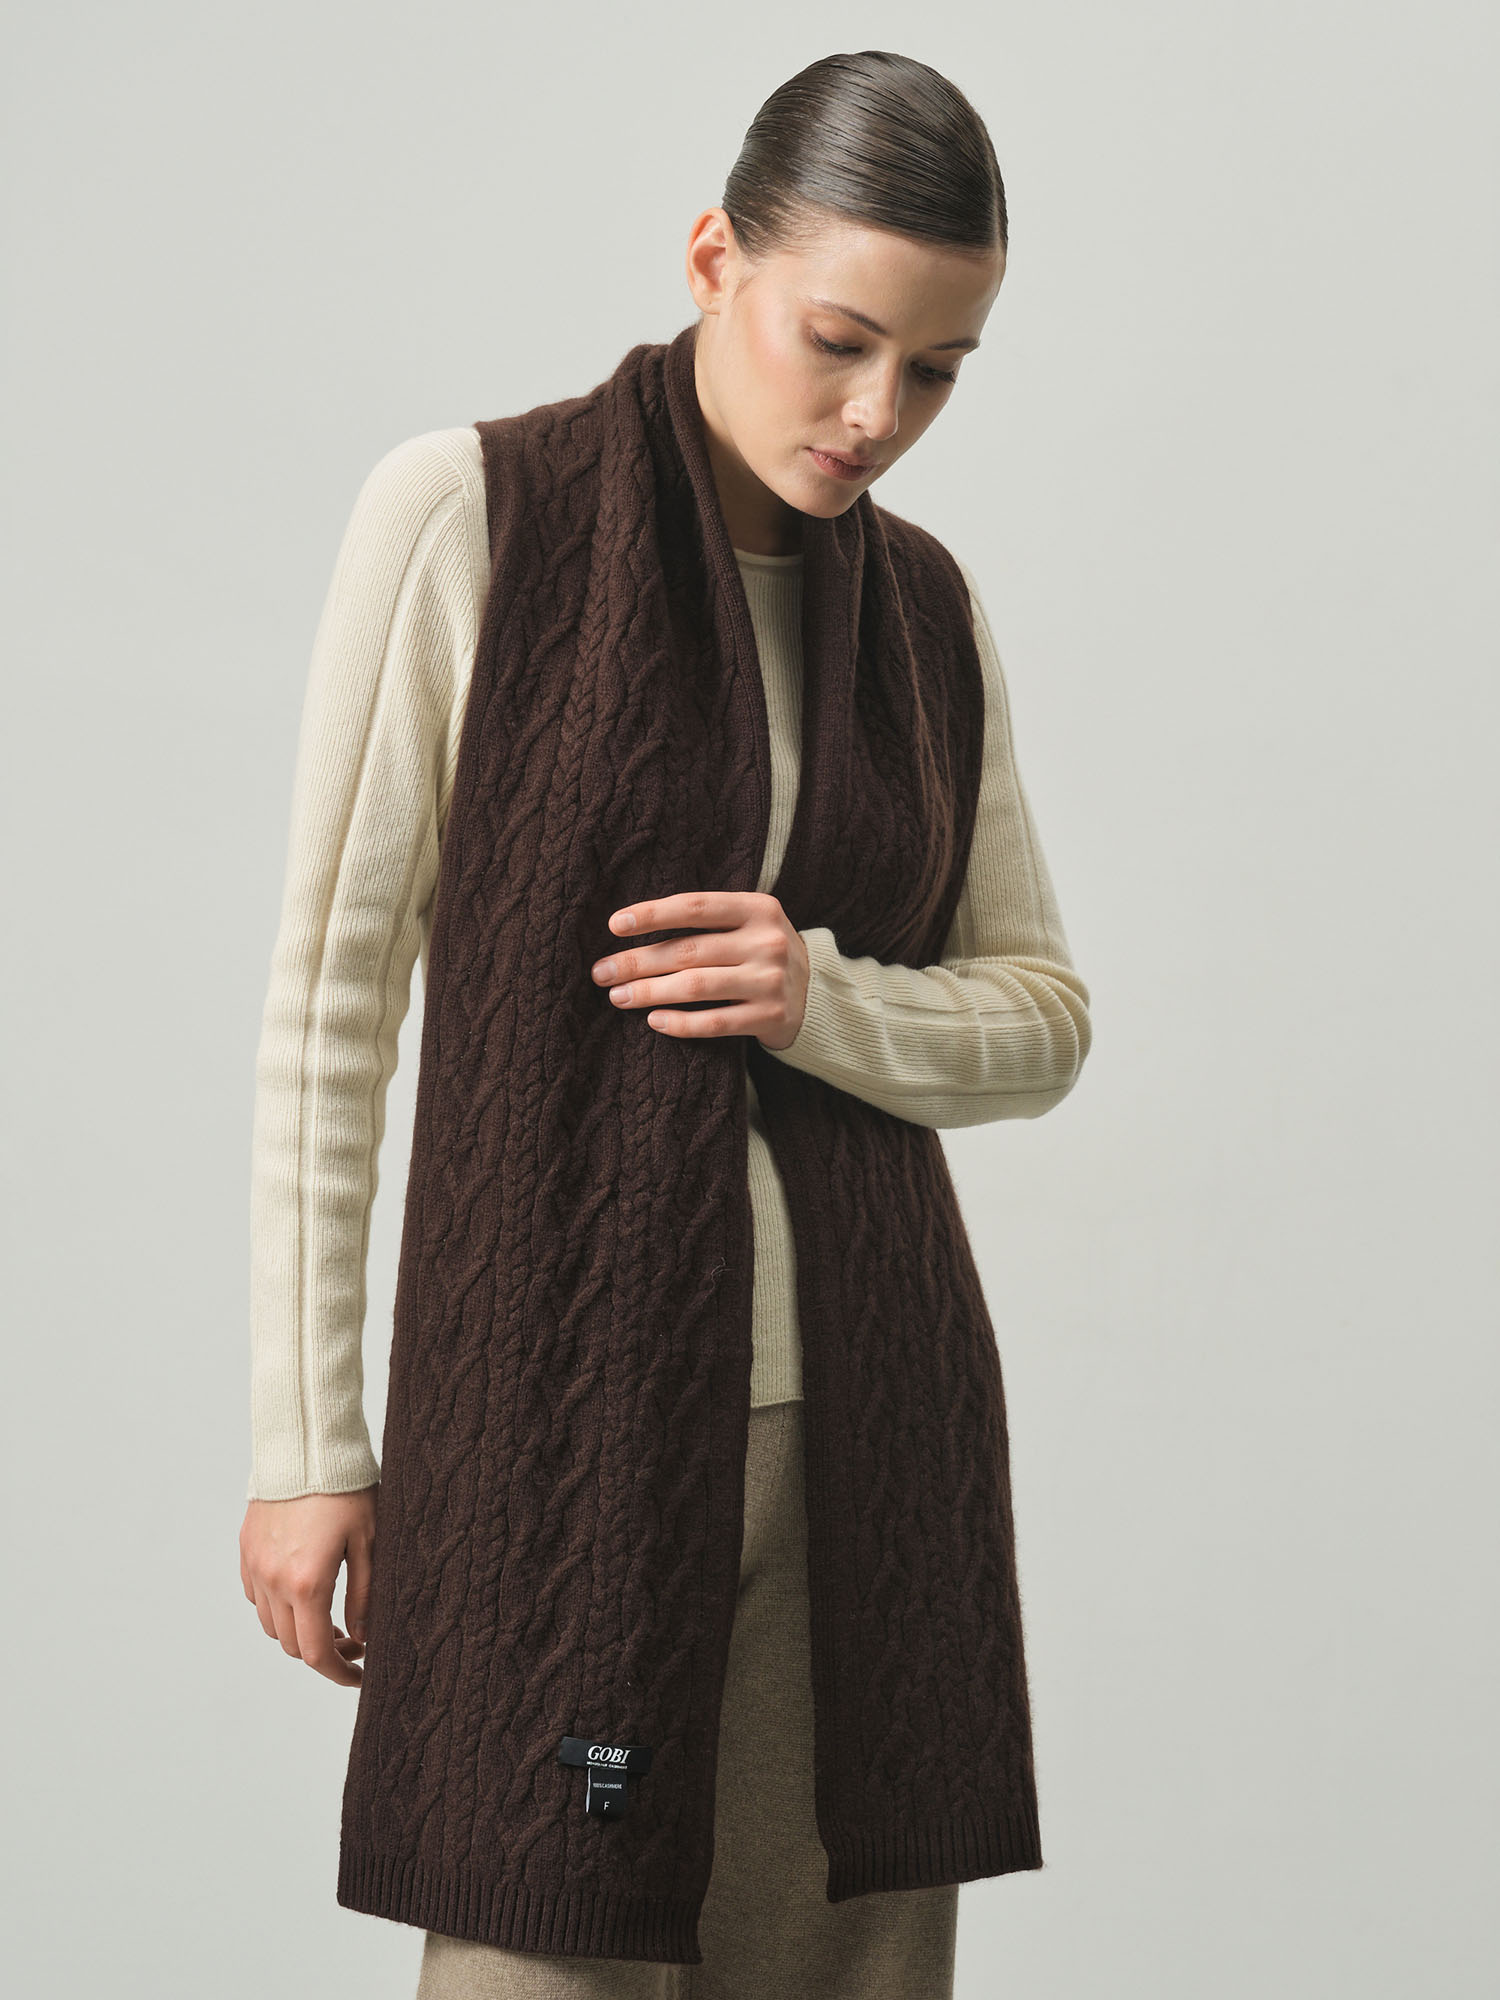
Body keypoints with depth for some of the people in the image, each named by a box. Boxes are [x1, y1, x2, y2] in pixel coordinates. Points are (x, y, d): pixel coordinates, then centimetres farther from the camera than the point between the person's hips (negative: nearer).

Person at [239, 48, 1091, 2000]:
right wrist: (308, 1438, -6)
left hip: (857, 1409, 4)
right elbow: (334, 993, -4)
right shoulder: (470, 511, -4)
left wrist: (823, 1000, -11)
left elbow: (1048, 1018, 10)